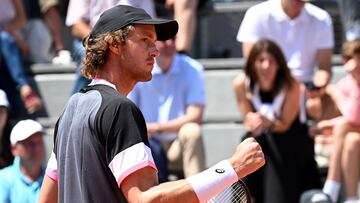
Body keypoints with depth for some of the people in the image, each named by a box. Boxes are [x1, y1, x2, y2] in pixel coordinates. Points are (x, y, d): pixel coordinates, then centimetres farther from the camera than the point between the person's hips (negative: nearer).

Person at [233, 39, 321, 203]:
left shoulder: (291, 86, -21)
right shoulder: (241, 84, -14)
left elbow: (285, 124, -15)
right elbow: (248, 122, -6)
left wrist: (267, 123, -36)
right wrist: (253, 123, -31)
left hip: (289, 139, -3)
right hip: (259, 140, 3)